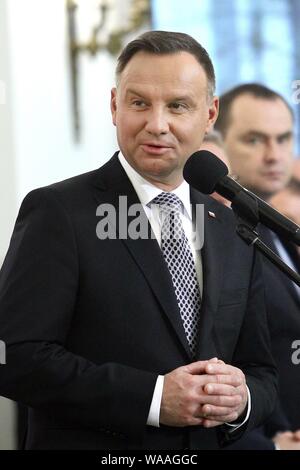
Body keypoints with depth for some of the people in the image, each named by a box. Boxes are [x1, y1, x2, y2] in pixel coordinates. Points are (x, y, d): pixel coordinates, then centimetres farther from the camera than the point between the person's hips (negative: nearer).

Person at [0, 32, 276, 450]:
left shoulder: (232, 231, 6)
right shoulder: (58, 212, -11)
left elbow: (260, 372, 10)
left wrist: (242, 399, -12)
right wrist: (153, 399, -24)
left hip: (208, 444, 5)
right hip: (89, 445, -5)